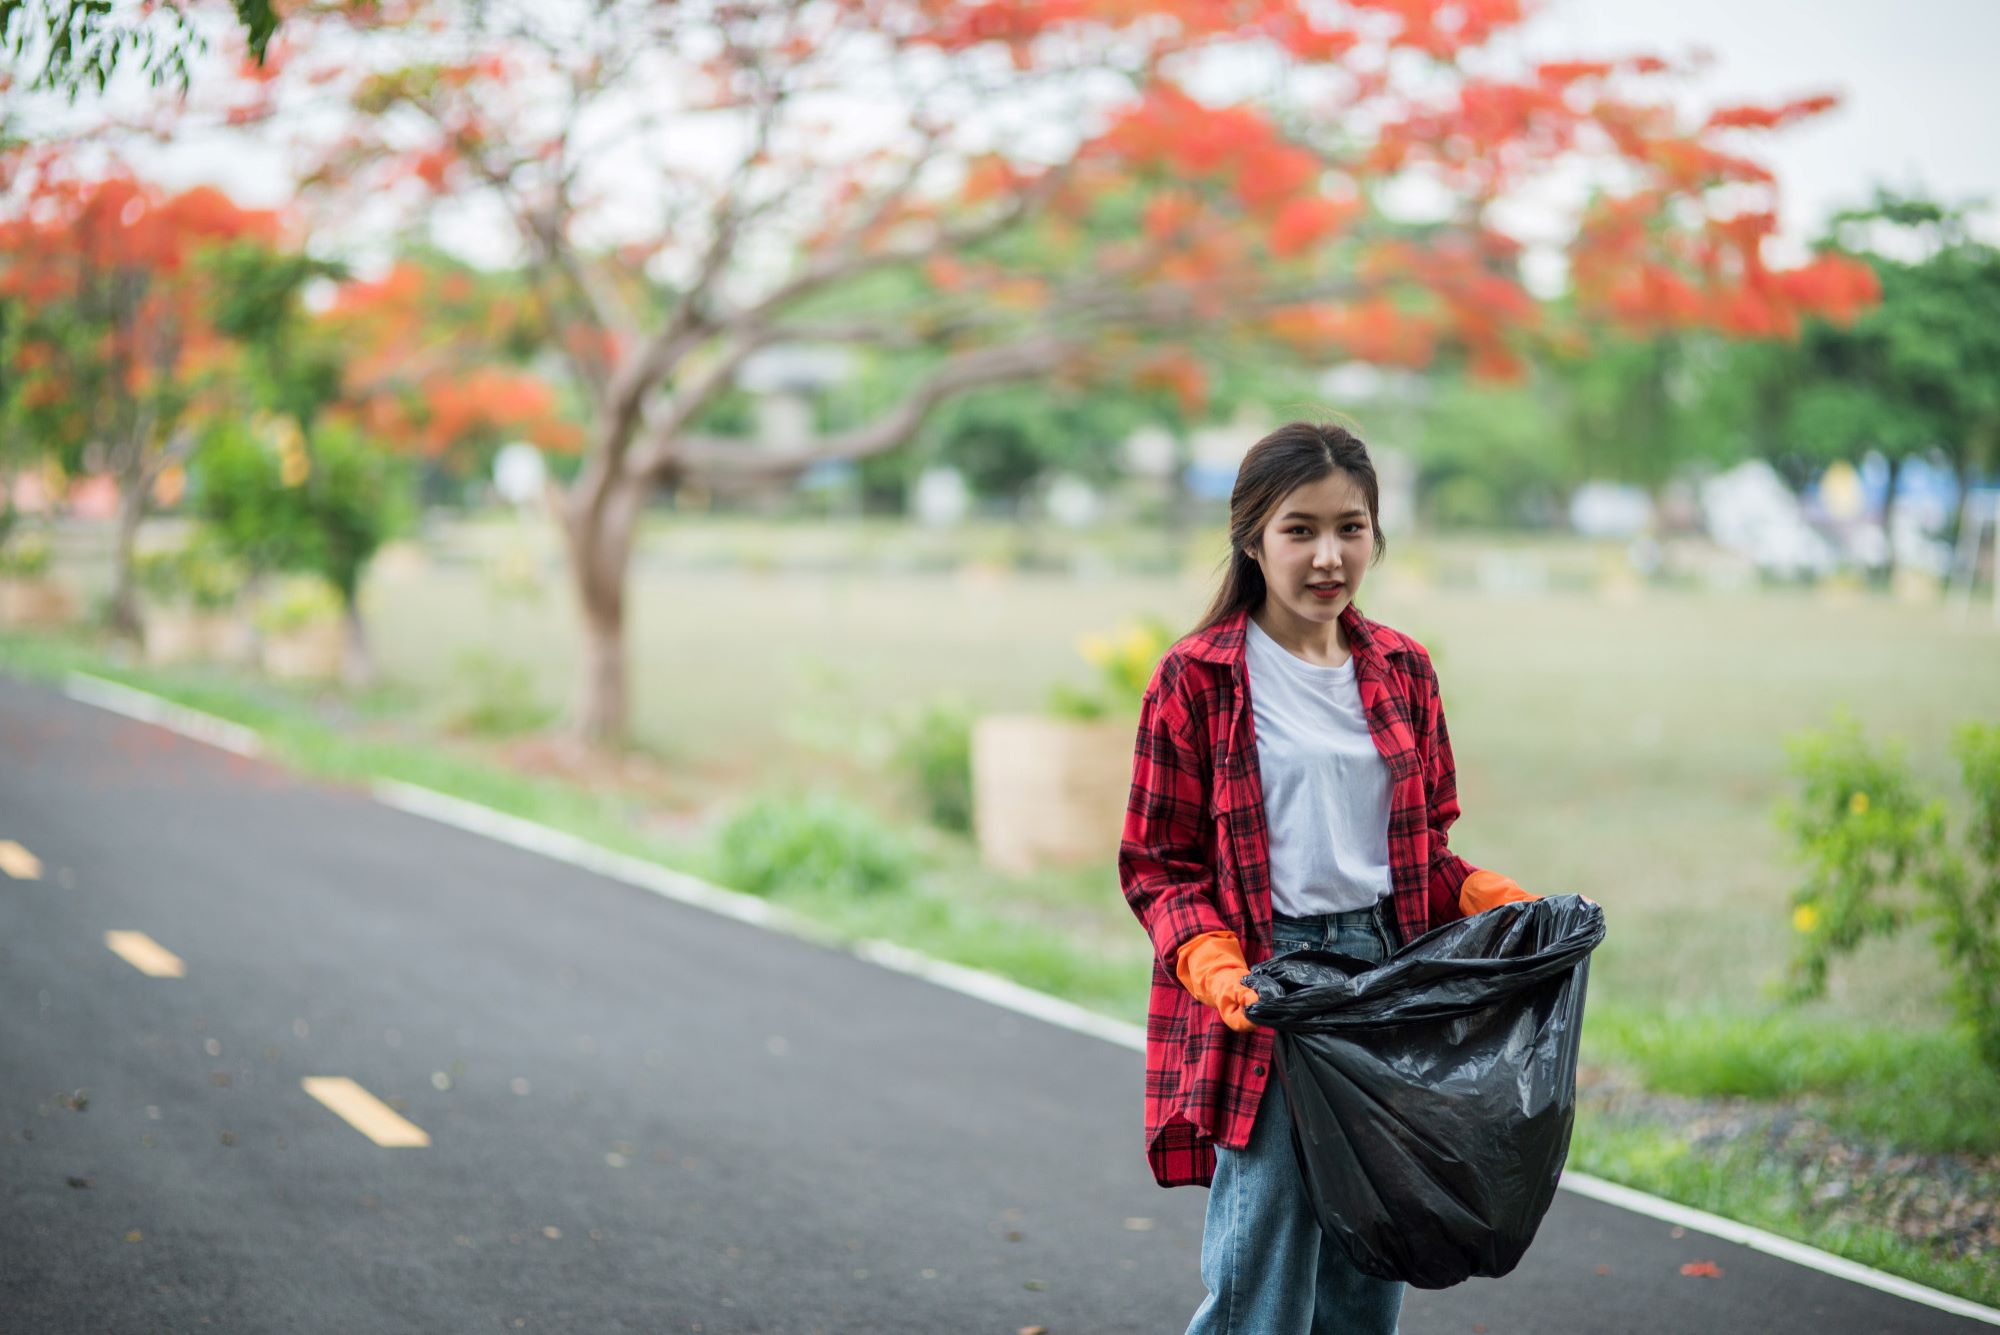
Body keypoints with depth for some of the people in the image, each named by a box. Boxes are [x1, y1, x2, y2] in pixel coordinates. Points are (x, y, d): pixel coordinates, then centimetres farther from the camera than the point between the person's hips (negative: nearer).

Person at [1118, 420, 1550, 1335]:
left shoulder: (1401, 670, 10)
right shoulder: (1197, 678, -4)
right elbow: (1158, 866, -3)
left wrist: (1496, 900, -1)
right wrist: (1216, 967, -19)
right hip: (1262, 997, -5)